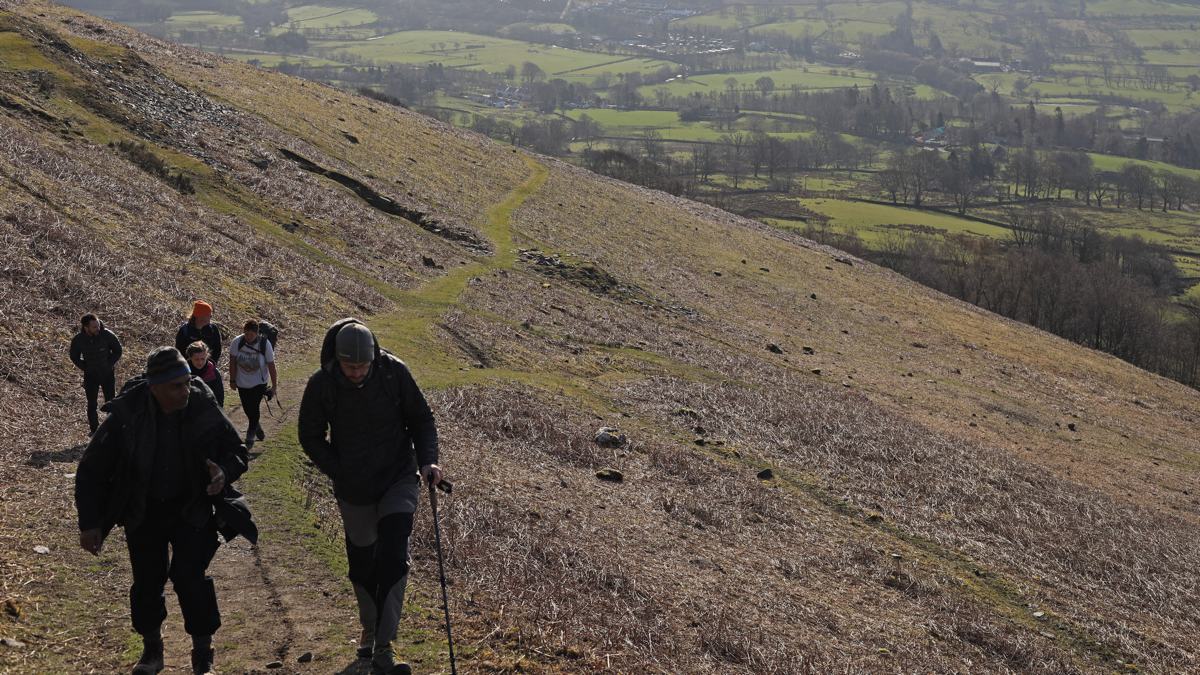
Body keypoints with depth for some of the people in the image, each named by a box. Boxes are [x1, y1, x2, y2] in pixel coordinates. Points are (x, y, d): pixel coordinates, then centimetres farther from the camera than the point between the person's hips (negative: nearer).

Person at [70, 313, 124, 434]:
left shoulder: (107, 335, -19)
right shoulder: (78, 340, -15)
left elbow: (117, 351, -4)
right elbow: (74, 357, 3)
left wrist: (109, 365, -10)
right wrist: (85, 368, -6)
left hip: (108, 374, -1)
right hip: (90, 375, 1)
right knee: (92, 404, 2)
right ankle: (94, 431, 14)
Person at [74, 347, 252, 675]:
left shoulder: (205, 409, -18)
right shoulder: (126, 414, -20)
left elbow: (237, 450, -2)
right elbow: (92, 470, -9)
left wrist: (225, 471, -26)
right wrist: (89, 523, -9)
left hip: (192, 510, -1)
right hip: (143, 513, 1)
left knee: (189, 577, -12)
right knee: (147, 581, 9)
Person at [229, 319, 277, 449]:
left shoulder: (265, 344, -17)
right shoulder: (237, 342, -14)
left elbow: (271, 365, -10)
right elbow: (232, 362, -3)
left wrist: (274, 386, -8)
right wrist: (232, 380, -2)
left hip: (259, 383, -3)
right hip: (242, 383, 3)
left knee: (254, 409, -8)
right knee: (247, 409, 12)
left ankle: (250, 436, 8)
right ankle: (258, 431, 37)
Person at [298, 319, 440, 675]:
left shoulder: (394, 371, -15)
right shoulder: (321, 385, -14)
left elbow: (421, 419, -3)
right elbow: (311, 438, -2)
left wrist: (427, 461, -16)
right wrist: (340, 474, -11)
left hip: (399, 479, -1)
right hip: (354, 489, 1)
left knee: (393, 556, -16)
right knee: (362, 563, 14)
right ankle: (369, 629, 40)